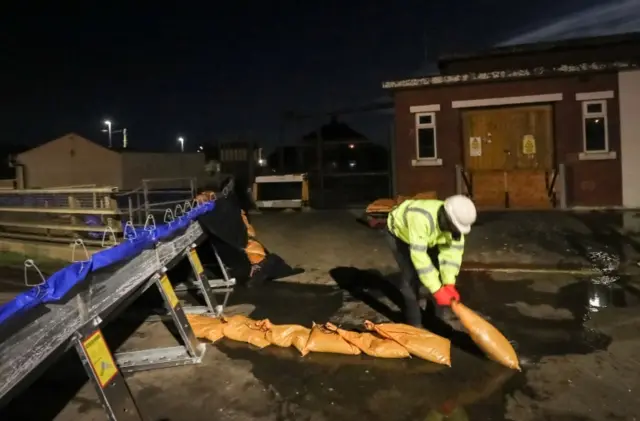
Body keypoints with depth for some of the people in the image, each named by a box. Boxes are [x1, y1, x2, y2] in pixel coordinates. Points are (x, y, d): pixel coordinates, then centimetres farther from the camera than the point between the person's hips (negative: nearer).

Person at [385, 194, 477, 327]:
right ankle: (413, 322, -1)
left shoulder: (454, 222, -26)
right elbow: (418, 256, -47)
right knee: (411, 274, -16)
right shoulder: (422, 218, -48)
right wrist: (437, 290, -45)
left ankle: (437, 310, 21)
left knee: (436, 269, -1)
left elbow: (452, 251, -22)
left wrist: (449, 284, -32)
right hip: (398, 233, -6)